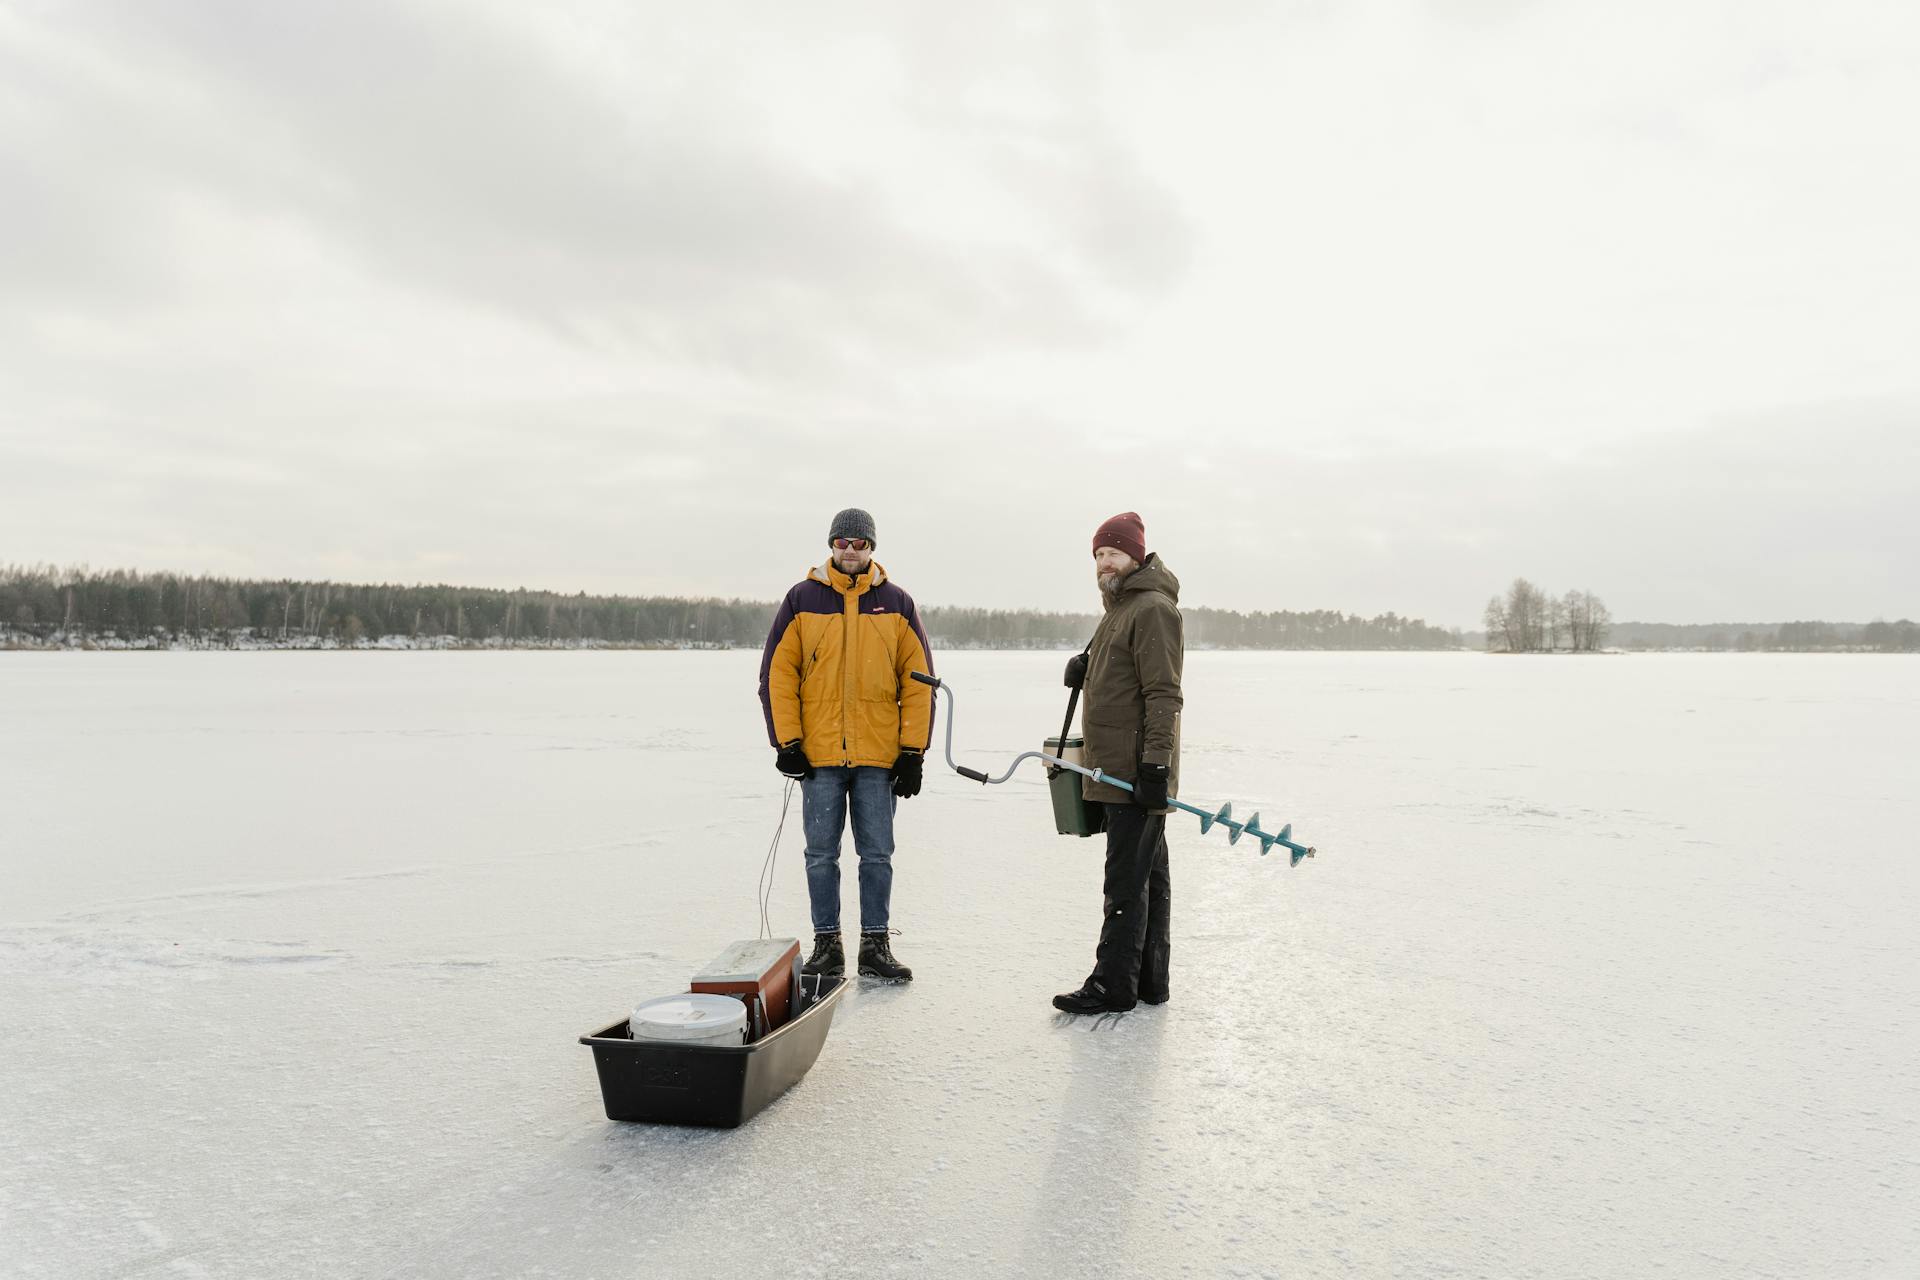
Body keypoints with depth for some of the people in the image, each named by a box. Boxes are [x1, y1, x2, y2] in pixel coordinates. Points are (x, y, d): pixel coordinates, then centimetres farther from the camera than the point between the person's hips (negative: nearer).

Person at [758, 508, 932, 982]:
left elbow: (919, 682, 5)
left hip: (878, 754, 0)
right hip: (818, 754, 0)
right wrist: (786, 742, -4)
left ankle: (876, 946, 16)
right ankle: (827, 944, 18)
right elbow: (777, 674, 2)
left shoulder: (896, 603, 5)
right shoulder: (802, 600, 3)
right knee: (821, 854, 7)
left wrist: (912, 752, 0)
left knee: (877, 854, 6)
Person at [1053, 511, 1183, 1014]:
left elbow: (1163, 694, -19)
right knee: (1148, 874, 14)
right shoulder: (1118, 607, 20)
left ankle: (1113, 984, -2)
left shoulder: (1153, 609, -12)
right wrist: (1085, 667, 12)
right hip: (1117, 767, 10)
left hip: (1138, 772, -10)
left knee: (1127, 878, -7)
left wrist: (1154, 765, -24)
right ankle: (1149, 981, 21)